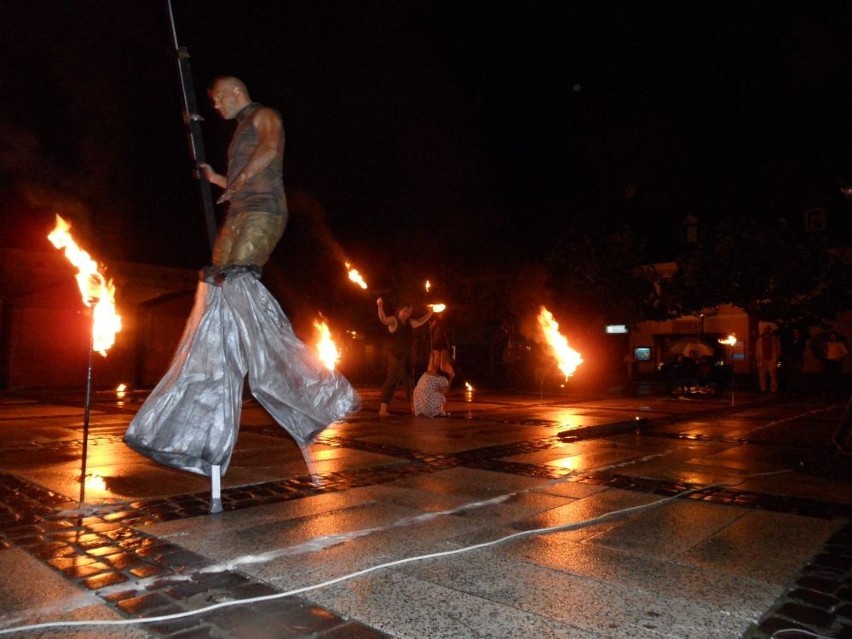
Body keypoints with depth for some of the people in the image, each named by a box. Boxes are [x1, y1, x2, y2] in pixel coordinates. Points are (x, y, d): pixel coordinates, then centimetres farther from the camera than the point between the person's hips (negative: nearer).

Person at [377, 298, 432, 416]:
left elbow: (420, 322, 33)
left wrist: (429, 314, 26)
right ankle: (383, 410, -13)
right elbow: (383, 319, -30)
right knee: (391, 381, -12)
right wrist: (380, 306, -46)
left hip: (407, 356, 8)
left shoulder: (409, 322, 14)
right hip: (396, 356, -8)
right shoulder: (393, 320, -9)